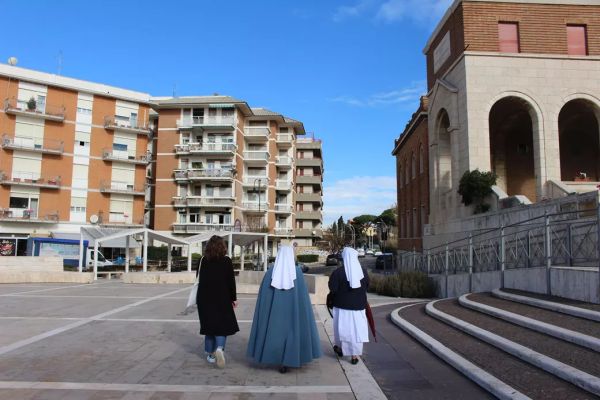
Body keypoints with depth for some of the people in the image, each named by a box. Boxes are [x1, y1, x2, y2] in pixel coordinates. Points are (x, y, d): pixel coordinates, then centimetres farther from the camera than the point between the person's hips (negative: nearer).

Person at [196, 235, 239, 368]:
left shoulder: (204, 261, 0)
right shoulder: (227, 261, -7)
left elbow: (200, 280, 5)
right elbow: (231, 281, -5)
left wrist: (199, 299, 13)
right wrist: (233, 298, 5)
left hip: (205, 299, 3)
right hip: (222, 298, -3)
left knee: (209, 325, 13)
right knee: (223, 324, 5)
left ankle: (210, 354, 17)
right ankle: (220, 348, -19)